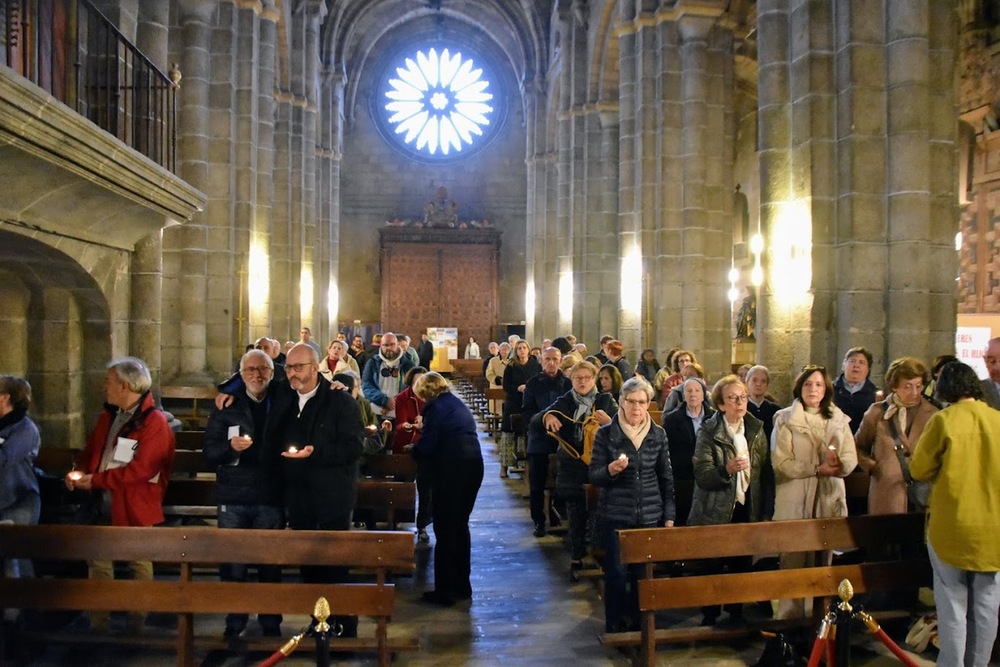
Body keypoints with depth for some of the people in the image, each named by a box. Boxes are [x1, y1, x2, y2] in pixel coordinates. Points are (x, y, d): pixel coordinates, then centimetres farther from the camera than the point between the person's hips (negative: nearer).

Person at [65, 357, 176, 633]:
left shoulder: (154, 421, -17)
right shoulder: (108, 417, 10)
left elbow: (141, 469, -23)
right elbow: (91, 451, 17)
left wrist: (96, 480, -20)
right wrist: (79, 471, -4)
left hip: (135, 506, -7)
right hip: (103, 502, 8)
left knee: (139, 564, 7)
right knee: (99, 561, 13)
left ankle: (137, 626, 19)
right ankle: (97, 625, 26)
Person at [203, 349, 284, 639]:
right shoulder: (227, 406, 4)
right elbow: (209, 450, -3)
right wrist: (230, 446, -21)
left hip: (270, 498, 0)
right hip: (233, 498, 0)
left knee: (270, 563, 7)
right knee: (232, 563, 7)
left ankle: (271, 622, 22)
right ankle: (235, 621, 24)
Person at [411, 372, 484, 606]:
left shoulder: (436, 406, -7)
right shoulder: (458, 403, 18)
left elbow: (426, 446, -13)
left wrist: (413, 449, 9)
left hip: (451, 471, -8)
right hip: (473, 466, 8)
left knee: (445, 530, 1)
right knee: (460, 526, 17)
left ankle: (445, 591, 7)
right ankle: (462, 585, 25)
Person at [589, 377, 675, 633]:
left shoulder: (658, 435, 3)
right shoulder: (606, 434, -4)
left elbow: (666, 478, 9)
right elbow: (593, 475, -3)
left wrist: (669, 515, 6)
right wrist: (610, 470, -24)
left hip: (650, 515, 2)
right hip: (615, 515, -2)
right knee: (616, 572, 1)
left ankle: (638, 622, 26)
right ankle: (614, 626, 19)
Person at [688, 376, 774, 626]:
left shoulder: (756, 429, 5)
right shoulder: (708, 432, -7)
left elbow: (767, 473, 8)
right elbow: (702, 475, -15)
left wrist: (767, 512, 4)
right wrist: (726, 470, -33)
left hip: (747, 511, 3)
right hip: (715, 513, -3)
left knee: (741, 566, 8)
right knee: (713, 569, 4)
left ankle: (736, 615, 27)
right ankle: (710, 619, 20)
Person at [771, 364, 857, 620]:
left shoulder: (839, 420, 11)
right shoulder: (785, 419, -2)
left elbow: (850, 459, 3)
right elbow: (781, 463, -10)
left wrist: (837, 464, -20)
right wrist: (818, 468, -19)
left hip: (829, 499, 4)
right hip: (795, 502, -4)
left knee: (824, 561, 10)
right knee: (794, 562, -2)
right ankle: (790, 617, 7)